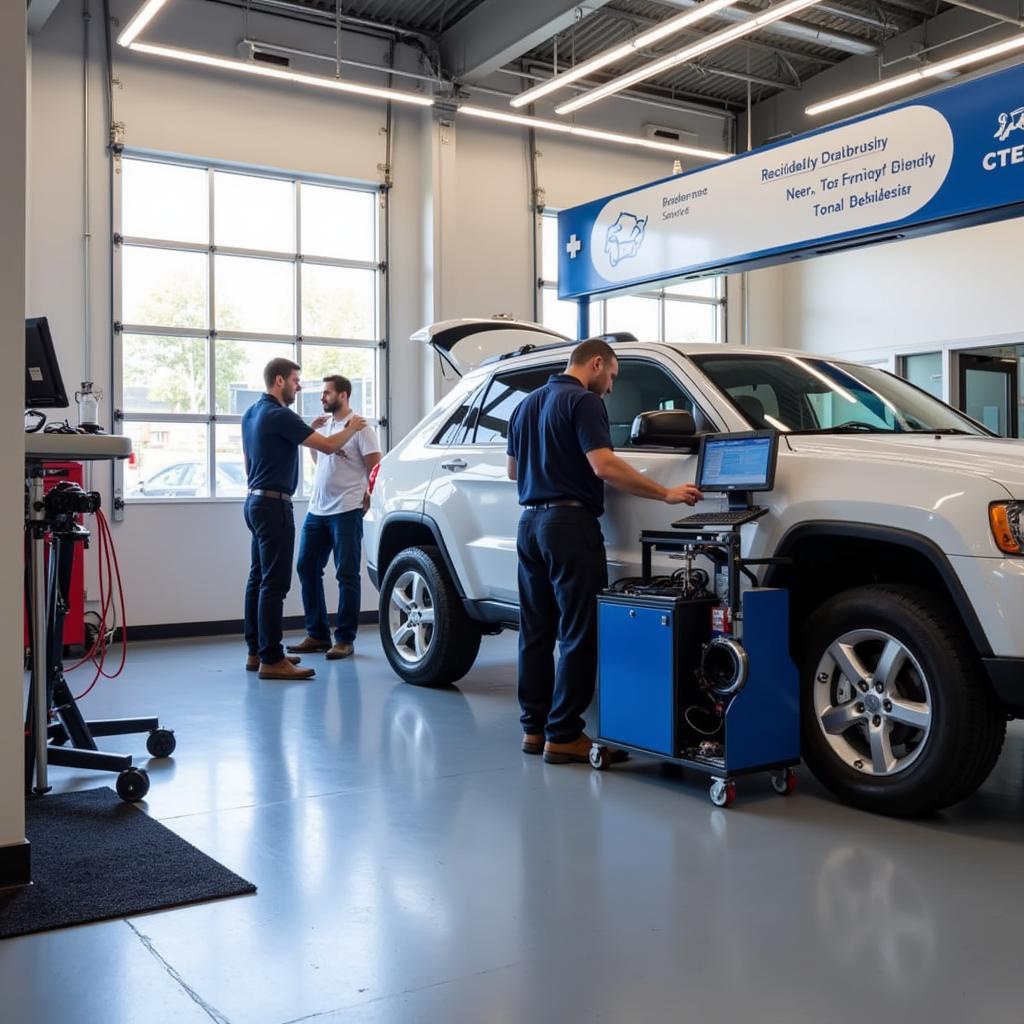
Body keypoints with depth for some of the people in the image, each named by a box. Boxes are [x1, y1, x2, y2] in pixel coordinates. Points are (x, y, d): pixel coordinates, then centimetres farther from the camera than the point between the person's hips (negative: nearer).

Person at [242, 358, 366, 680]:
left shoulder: (251, 414, 14)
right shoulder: (278, 415, -16)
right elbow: (328, 446, -17)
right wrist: (352, 428, 1)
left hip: (256, 501, 11)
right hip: (273, 505, -11)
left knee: (258, 579, 12)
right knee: (274, 583, -10)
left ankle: (256, 651, 17)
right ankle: (271, 660, -10)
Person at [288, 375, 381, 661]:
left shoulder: (359, 428, -7)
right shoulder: (323, 424, 14)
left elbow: (375, 468, -9)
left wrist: (367, 500, -8)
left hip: (346, 512, -8)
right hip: (316, 510, 8)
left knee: (346, 575, -2)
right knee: (307, 568, 8)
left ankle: (344, 639, 5)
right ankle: (317, 634, 18)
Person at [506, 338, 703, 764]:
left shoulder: (526, 404, 17)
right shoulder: (584, 402, -9)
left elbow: (513, 469, 23)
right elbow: (604, 466, -21)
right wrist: (665, 493, -18)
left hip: (530, 523, 9)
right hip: (569, 524, -9)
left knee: (536, 630, 12)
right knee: (579, 633, -4)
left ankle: (534, 727, 17)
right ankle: (563, 736, -2)